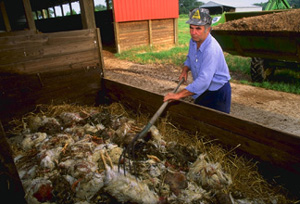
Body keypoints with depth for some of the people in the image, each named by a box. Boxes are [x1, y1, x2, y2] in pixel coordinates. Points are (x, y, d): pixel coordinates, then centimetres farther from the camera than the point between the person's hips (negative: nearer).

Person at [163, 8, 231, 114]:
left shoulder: (212, 49, -33)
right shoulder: (193, 41, -5)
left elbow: (203, 81, -41)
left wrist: (179, 95, -42)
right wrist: (185, 70, -5)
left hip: (218, 93, -8)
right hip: (202, 90, 8)